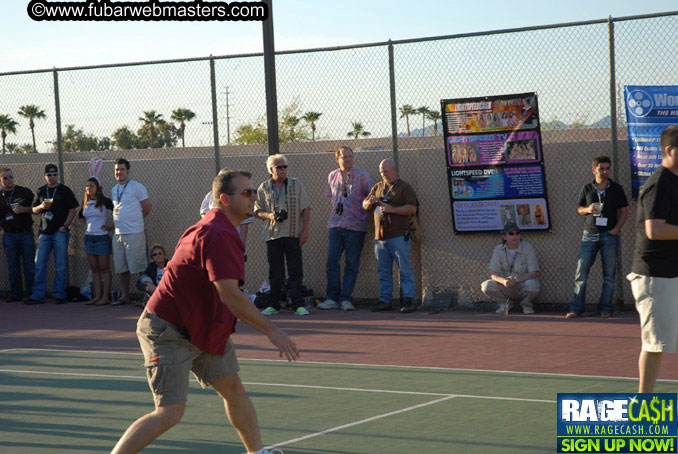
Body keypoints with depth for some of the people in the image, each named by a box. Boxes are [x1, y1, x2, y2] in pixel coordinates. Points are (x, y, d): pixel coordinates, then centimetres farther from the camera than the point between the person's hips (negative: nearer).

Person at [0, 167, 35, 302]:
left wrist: (24, 209, -14)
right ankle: (15, 293, 9)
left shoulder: (25, 192, 2)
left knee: (29, 265, -3)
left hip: (26, 233, -2)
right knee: (13, 266, 4)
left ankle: (31, 293, 2)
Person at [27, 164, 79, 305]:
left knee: (60, 266, -2)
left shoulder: (64, 190, 2)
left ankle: (59, 294, 5)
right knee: (39, 265, 0)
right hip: (44, 233, 4)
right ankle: (37, 295, 2)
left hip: (60, 232, -4)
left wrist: (65, 226, -12)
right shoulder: (41, 191, 15)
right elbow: (34, 210, 20)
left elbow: (72, 210, -1)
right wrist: (41, 206, -3)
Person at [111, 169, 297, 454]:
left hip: (201, 329, 11)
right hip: (168, 332, -10)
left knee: (234, 390, 14)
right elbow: (230, 296, -29)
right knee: (170, 413, -14)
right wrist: (271, 331, -24)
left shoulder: (220, 229, 10)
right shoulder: (218, 236, -24)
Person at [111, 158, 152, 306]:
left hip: (134, 234, -7)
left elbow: (147, 208, -3)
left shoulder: (137, 187, -5)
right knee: (122, 268, 10)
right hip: (118, 233, 7)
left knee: (138, 267, -8)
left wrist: (133, 221, 5)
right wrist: (113, 223, 12)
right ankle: (124, 296, 17)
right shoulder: (114, 190, 16)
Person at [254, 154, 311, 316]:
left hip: (293, 234, -1)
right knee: (275, 272, 4)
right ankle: (273, 305, 11)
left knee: (296, 270, -3)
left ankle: (298, 305, -1)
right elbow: (257, 211, 11)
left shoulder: (296, 184, 5)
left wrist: (305, 230, -4)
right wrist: (268, 215, -10)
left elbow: (306, 209, 5)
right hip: (273, 235, 1)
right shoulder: (263, 188, 6)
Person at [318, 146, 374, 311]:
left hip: (355, 225, -4)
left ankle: (346, 298, 4)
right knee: (332, 260, -2)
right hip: (335, 224, 4)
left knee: (351, 264, -1)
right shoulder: (332, 176, 12)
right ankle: (332, 298, 3)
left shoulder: (361, 176, -3)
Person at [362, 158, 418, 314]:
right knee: (383, 271, 7)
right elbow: (365, 206, 22)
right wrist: (370, 202, -2)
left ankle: (410, 300, -5)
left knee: (405, 269, -6)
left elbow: (412, 208, -8)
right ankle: (384, 301, 10)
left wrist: (392, 209, -17)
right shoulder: (377, 187, 19)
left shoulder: (404, 188, 2)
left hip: (398, 235, -5)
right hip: (380, 236, 5)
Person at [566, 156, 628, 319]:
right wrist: (588, 209, -7)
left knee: (609, 273, -1)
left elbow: (624, 211, 8)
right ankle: (576, 308, -1)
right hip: (590, 234, 1)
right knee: (581, 271, -5)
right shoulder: (587, 189, 8)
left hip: (609, 235, -1)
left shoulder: (616, 189, 6)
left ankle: (605, 308, 6)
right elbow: (579, 209, 15)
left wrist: (617, 228, -5)